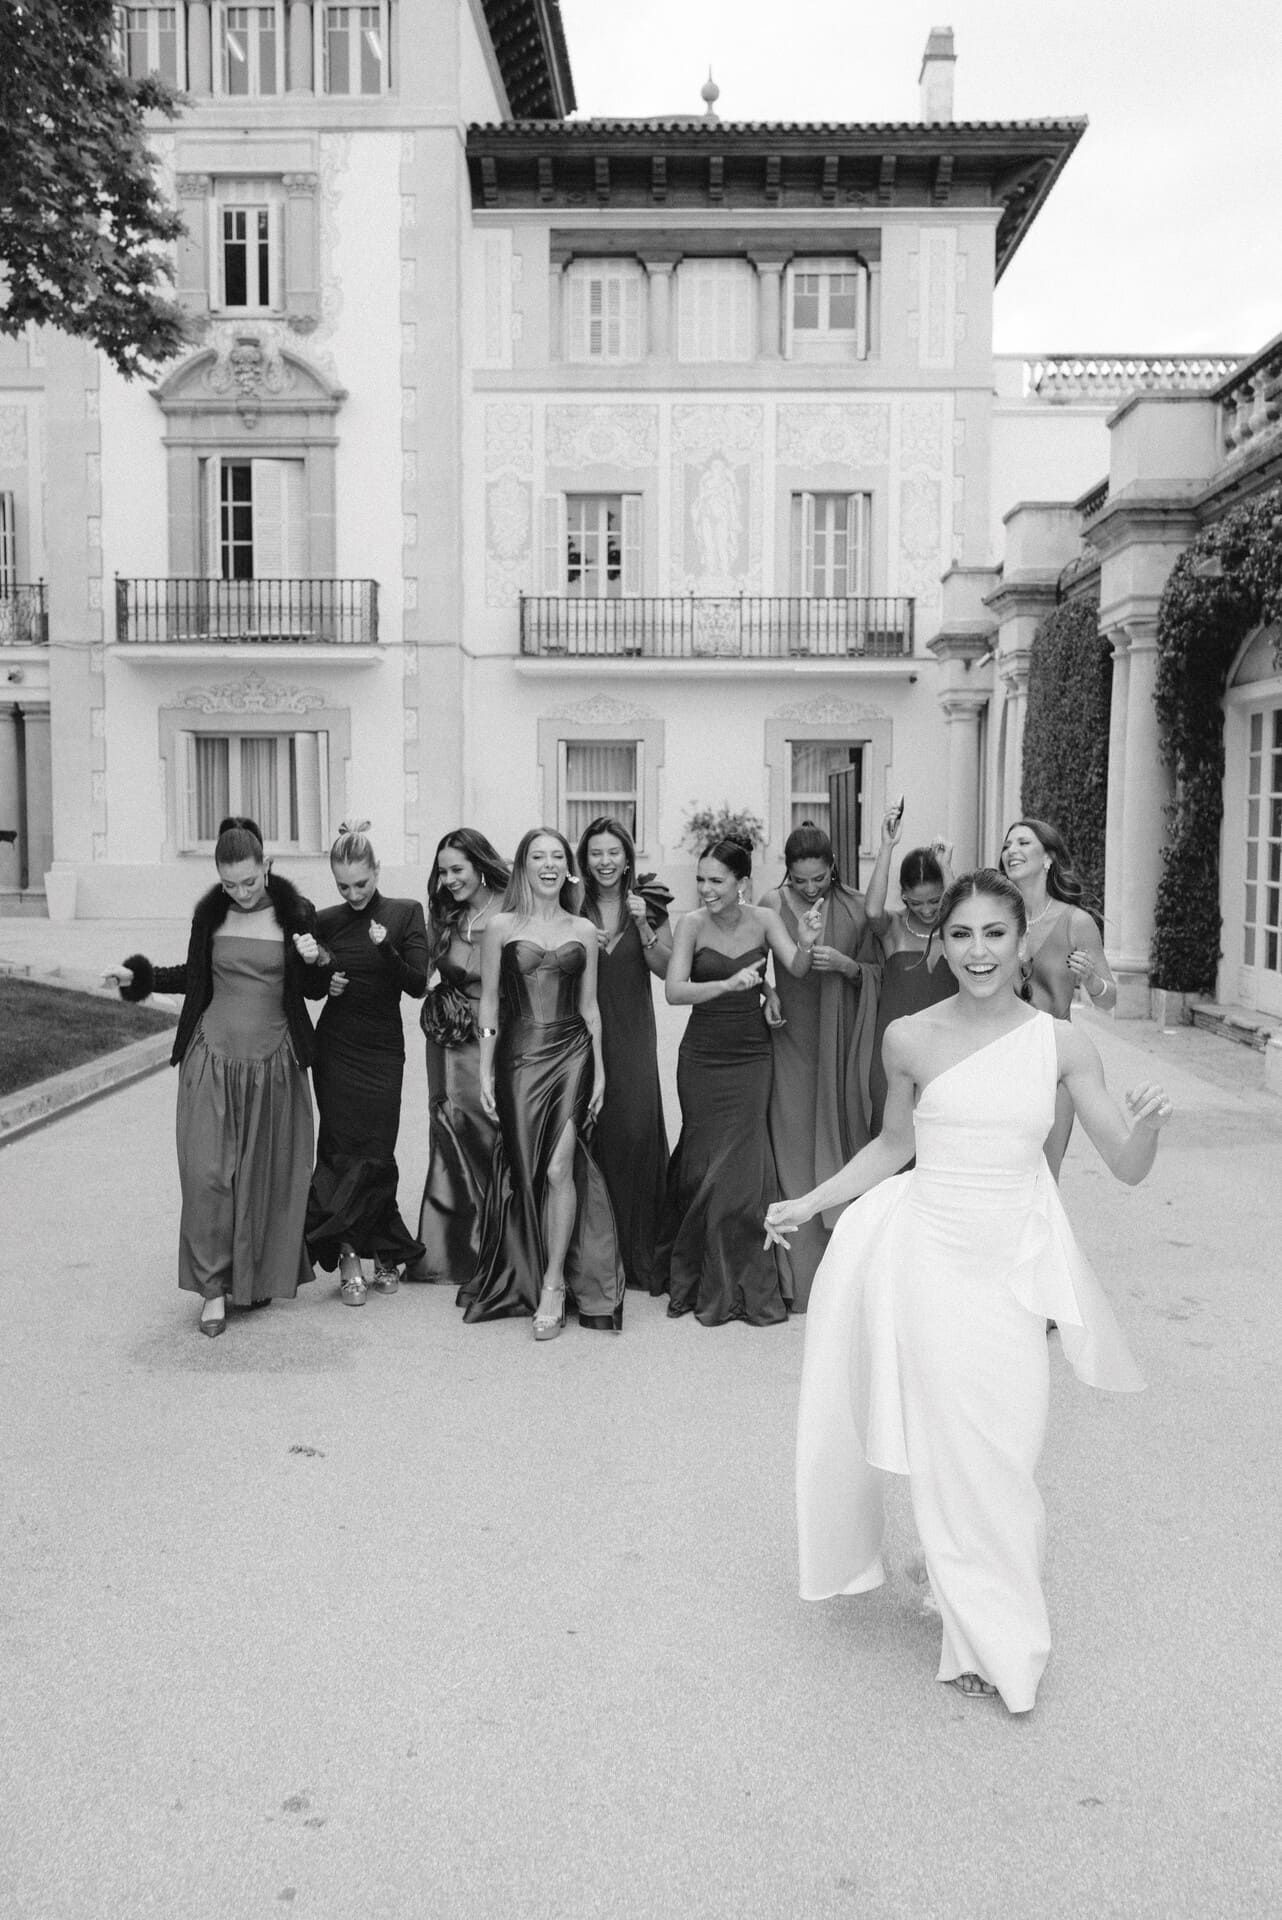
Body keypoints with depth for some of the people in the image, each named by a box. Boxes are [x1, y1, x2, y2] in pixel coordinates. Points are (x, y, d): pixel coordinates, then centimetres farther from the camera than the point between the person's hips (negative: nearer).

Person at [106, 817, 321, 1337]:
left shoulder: (295, 914, -2)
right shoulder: (210, 914, 3)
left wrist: (314, 960, -14)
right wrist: (137, 976, 9)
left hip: (273, 1060, -1)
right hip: (213, 1058, 1)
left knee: (266, 1173, 6)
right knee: (208, 1172, -5)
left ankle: (259, 1278, 22)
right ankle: (214, 1286, 4)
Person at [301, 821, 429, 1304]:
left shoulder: (405, 914, -2)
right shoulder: (326, 921, 3)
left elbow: (418, 985, -9)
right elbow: (312, 991, 13)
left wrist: (387, 949, -24)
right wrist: (322, 979, -9)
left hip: (383, 1051, -1)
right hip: (335, 1048, 1)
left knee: (373, 1152, -1)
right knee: (344, 1148, -2)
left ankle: (349, 1252, 14)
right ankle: (386, 1251, 9)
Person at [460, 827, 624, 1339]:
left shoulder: (584, 931, 9)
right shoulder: (501, 927, 4)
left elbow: (589, 1007, 13)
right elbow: (489, 1003, 5)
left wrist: (599, 1070, 10)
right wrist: (485, 1074, 1)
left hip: (571, 1053, 1)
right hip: (519, 1053, 0)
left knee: (558, 1168, -7)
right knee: (525, 1169, 3)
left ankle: (553, 1286, 0)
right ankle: (531, 1279, 18)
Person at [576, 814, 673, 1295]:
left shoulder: (649, 903, 5)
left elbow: (667, 969, 1)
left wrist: (643, 926, -11)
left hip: (633, 1037, 0)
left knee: (637, 1130, -7)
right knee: (588, 1133, -4)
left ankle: (638, 1251, 5)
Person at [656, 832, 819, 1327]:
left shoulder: (763, 919, -3)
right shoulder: (692, 924, -9)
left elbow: (797, 969, -14)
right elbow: (674, 990, -19)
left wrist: (806, 944, -34)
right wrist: (729, 984, -32)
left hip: (752, 1054, 1)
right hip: (703, 1057, -1)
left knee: (744, 1163, 3)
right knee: (704, 1162, 6)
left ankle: (748, 1286, 18)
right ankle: (706, 1284, 23)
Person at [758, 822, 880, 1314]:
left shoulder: (854, 909, 1)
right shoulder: (771, 905, -2)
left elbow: (877, 972, 6)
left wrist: (845, 965, -12)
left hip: (840, 1046, 1)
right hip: (789, 1038, -1)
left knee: (838, 1140, 5)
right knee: (794, 1149, -1)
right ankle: (801, 1277, 5)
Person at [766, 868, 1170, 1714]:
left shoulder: (1060, 1043, -3)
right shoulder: (911, 1039, -3)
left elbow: (1128, 1169, 0)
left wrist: (1148, 1125, -21)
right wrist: (807, 1203, 8)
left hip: (1012, 1264, 0)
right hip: (929, 1255, 0)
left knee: (1002, 1449, 2)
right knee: (951, 1446, 4)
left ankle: (997, 1632, 26)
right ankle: (993, 1638, 24)